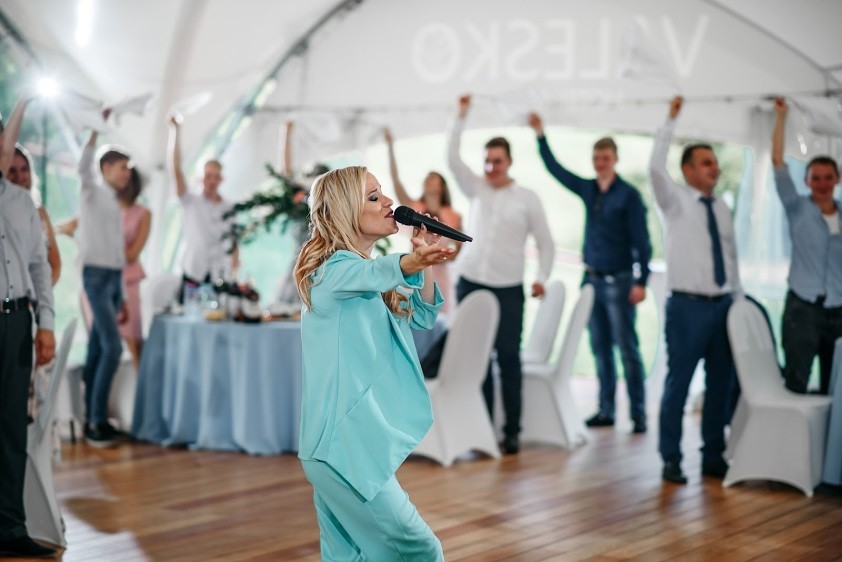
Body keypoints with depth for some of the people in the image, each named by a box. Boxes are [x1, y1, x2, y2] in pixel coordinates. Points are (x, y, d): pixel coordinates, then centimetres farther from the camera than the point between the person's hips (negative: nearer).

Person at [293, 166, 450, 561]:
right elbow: (377, 273, -38)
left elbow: (423, 317, 19)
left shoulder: (367, 271, 15)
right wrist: (414, 262, -60)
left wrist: (424, 258, 4)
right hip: (344, 441, -10)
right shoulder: (335, 268, -14)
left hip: (354, 438, 10)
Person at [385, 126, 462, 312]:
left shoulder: (452, 217, 4)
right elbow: (395, 180, -6)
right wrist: (390, 147, -12)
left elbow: (460, 246, 16)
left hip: (438, 275, 1)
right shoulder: (414, 209, 3)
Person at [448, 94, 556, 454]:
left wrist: (541, 277, -7)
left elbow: (545, 242, 6)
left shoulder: (527, 199, 3)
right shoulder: (476, 189, 9)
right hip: (470, 284, 2)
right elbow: (452, 158, 0)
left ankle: (512, 431, 3)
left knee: (508, 358, -2)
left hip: (508, 289, -2)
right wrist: (461, 116, -7)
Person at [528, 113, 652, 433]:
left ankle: (638, 414, -4)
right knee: (600, 348, 8)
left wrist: (641, 281, -16)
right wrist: (540, 135, 9)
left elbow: (641, 240, -9)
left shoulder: (628, 195, -6)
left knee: (627, 349, -6)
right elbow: (555, 169, 15)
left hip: (618, 281, -6)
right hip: (592, 279, 6)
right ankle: (606, 410, 13)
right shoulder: (588, 190, 9)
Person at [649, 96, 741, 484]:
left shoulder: (722, 209, 13)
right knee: (678, 383, -4)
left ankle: (713, 458, 21)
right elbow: (656, 167, -19)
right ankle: (671, 460, 6)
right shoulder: (675, 201, -2)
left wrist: (739, 300, 15)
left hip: (723, 305, 6)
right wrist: (671, 121, -18)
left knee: (721, 383, 10)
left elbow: (731, 257, 18)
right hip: (688, 306, -6)